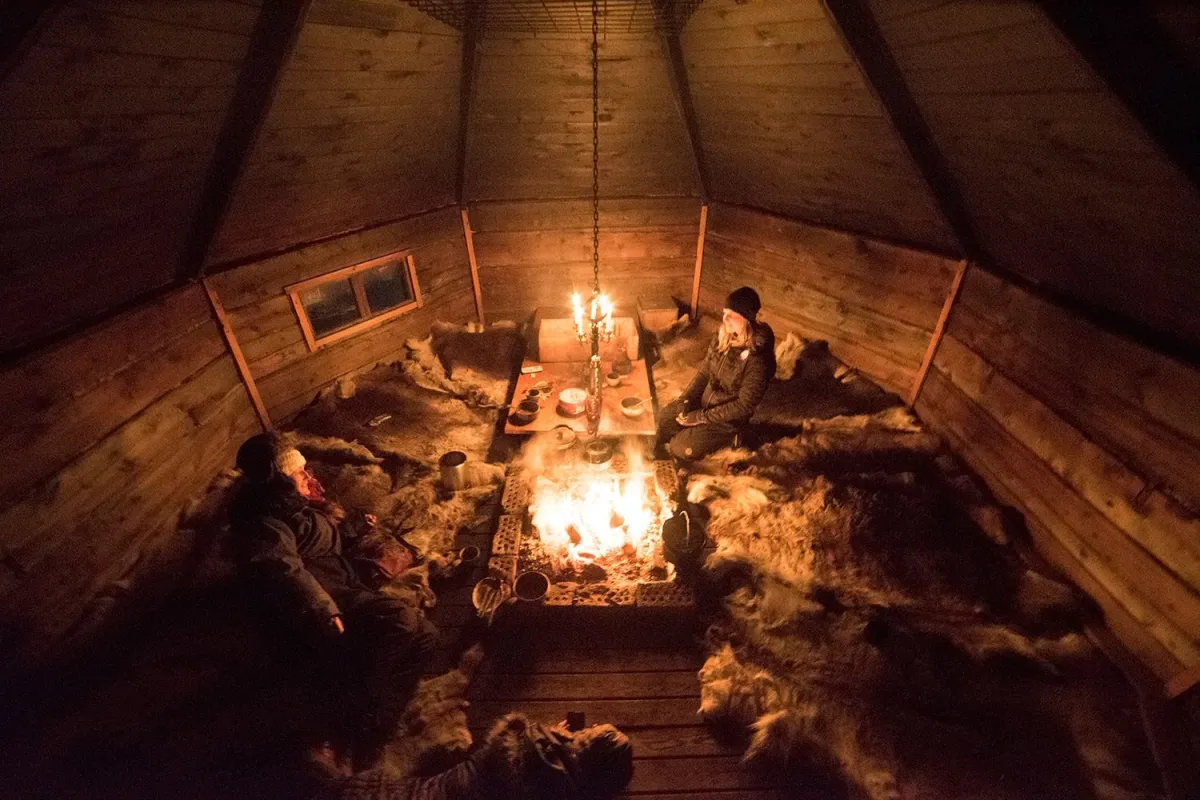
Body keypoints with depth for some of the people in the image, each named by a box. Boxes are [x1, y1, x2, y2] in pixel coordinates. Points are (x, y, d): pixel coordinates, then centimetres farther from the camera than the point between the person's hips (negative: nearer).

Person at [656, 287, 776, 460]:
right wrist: (684, 400, -9)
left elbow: (744, 405, -24)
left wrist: (701, 417, -21)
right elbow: (704, 372, 3)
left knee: (682, 448, -15)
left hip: (729, 417, -6)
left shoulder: (759, 358, -29)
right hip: (705, 399, 6)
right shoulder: (723, 335, -9)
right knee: (662, 418, 0)